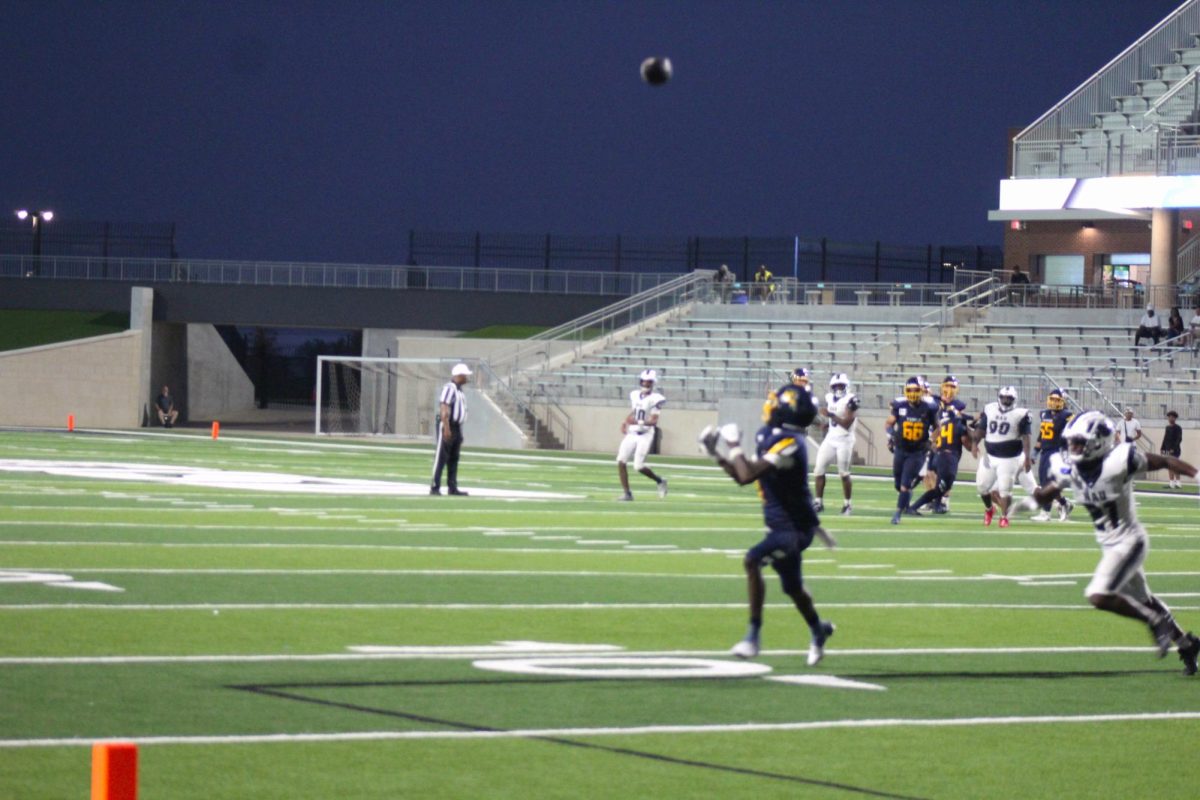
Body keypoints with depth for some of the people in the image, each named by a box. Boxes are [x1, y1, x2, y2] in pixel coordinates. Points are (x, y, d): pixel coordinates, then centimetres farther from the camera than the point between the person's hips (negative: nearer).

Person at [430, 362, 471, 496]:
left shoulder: (460, 390, 17)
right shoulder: (449, 388, -14)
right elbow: (444, 409, -21)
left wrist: (460, 434, 21)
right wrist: (446, 428, -28)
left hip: (457, 426, 10)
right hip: (447, 425, -10)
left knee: (454, 458, 10)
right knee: (441, 457, -8)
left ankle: (452, 487, 14)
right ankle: (435, 487, -8)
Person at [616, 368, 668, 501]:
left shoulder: (655, 399, -10)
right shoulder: (635, 395, 10)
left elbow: (653, 421, -17)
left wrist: (639, 422, -31)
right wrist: (626, 421, 10)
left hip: (645, 435, -6)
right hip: (632, 433, 6)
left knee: (639, 466, -12)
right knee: (621, 461, -7)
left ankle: (660, 481, 15)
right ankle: (626, 493, 1)